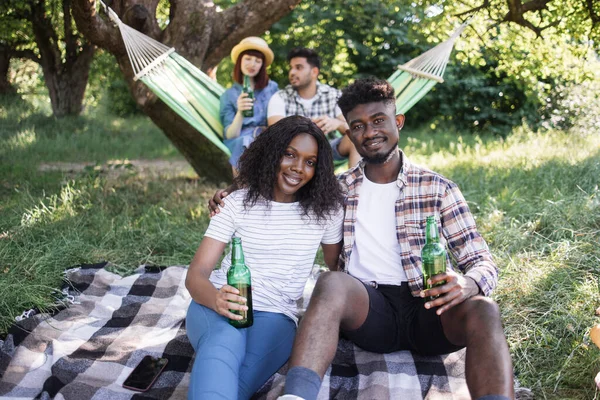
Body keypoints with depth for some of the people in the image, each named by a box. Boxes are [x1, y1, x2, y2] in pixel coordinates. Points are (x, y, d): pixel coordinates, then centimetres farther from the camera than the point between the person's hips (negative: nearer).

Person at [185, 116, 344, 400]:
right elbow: (196, 273, -6)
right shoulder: (238, 203, 1)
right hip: (216, 306, -1)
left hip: (275, 316, 2)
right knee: (224, 342, -40)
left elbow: (337, 268, 20)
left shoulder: (326, 210, 5)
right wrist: (216, 298, -28)